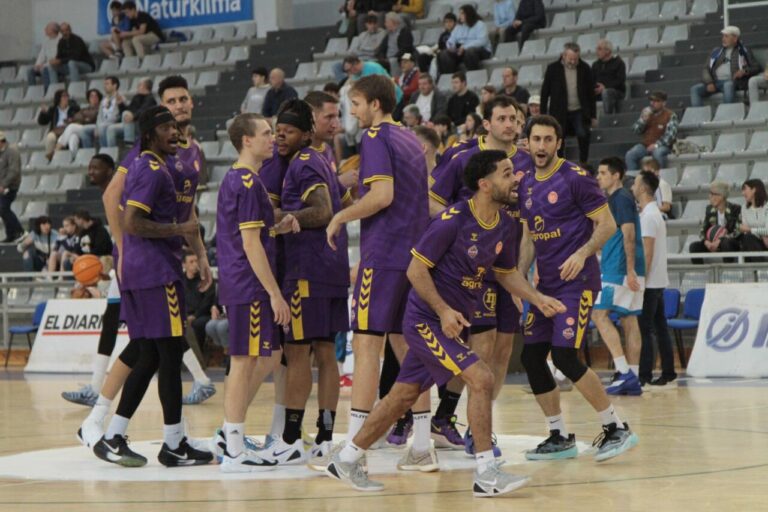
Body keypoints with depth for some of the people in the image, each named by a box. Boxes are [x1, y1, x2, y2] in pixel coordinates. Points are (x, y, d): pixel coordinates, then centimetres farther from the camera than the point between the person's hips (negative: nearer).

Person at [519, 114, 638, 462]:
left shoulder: (575, 178, -10)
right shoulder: (526, 185, 11)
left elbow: (607, 225, -10)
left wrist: (582, 253, -24)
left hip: (577, 282, -8)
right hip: (546, 283, 8)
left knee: (564, 356, -16)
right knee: (531, 357, 3)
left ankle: (616, 428, -5)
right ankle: (560, 437, 13)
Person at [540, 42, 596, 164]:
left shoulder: (585, 68, 1)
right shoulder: (553, 69, -3)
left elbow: (591, 93, 6)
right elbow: (545, 92, 1)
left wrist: (593, 115, 5)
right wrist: (543, 116, -1)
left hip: (579, 112, 1)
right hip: (559, 113, 0)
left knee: (583, 136, -14)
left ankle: (584, 164, -1)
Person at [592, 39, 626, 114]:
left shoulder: (618, 63, 1)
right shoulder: (596, 64, 18)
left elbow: (621, 80, -9)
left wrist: (605, 87, -21)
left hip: (617, 91, -5)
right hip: (599, 92, 5)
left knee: (606, 92, -39)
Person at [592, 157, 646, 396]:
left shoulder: (621, 198, -9)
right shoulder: (615, 198, 20)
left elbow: (629, 235, -17)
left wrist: (630, 270, -23)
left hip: (619, 269, -10)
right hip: (616, 268, 10)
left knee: (600, 314, -10)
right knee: (629, 320, 7)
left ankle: (624, 372, -15)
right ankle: (633, 380, 6)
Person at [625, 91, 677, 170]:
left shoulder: (670, 116, -5)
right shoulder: (647, 113, 11)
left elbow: (670, 134, -16)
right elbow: (636, 130, 10)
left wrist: (656, 145, -25)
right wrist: (643, 119, -8)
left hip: (662, 146, -5)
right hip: (645, 144, 5)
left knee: (658, 153, -39)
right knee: (630, 155, -21)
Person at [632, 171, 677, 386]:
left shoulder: (648, 215, -14)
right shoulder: (654, 212, 16)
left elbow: (647, 252, -19)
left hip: (649, 282, -10)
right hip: (658, 281, 10)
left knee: (644, 329, -8)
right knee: (660, 327, 10)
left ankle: (645, 374, -8)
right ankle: (668, 372, 12)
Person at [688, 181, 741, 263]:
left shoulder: (735, 209, -11)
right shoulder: (709, 209, 4)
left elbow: (738, 232, -17)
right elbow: (703, 230, 7)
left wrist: (720, 241, -27)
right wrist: (706, 242, -16)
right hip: (714, 244, 5)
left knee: (725, 242, -39)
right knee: (693, 246, -16)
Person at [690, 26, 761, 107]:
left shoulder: (744, 50, 14)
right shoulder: (716, 52, 23)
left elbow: (756, 67, 10)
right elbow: (706, 69, 14)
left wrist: (745, 71, -11)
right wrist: (709, 82, -7)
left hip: (732, 81, -4)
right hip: (715, 82, 4)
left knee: (728, 85, -40)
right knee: (695, 89, -21)